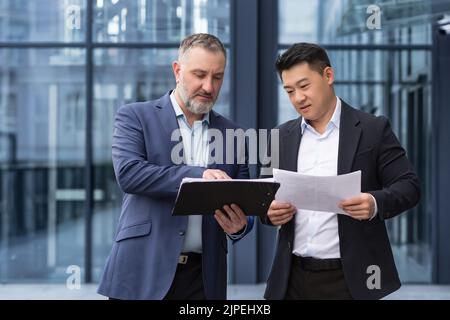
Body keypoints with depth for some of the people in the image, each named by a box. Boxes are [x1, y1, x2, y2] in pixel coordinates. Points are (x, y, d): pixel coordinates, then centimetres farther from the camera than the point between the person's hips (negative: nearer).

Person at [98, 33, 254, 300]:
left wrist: (240, 226, -11)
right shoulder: (135, 116, 2)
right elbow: (128, 172, -14)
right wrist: (197, 175, -23)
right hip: (143, 271, -3)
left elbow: (244, 205, 12)